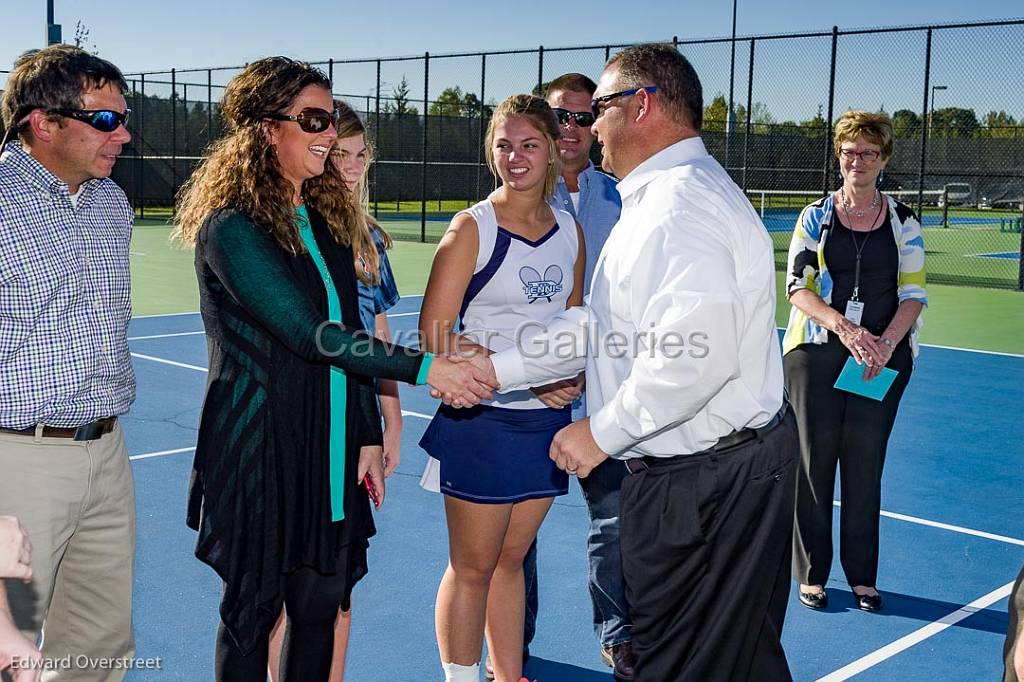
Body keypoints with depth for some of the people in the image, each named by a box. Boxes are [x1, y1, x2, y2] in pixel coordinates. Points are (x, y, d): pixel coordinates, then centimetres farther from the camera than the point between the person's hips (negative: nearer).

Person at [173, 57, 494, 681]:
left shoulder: (331, 219, 10)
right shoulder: (231, 226, -14)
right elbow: (309, 333, -21)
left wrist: (368, 436, 9)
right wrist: (423, 368, -21)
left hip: (332, 447, 6)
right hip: (259, 447, -6)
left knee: (323, 601, 11)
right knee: (254, 607, 8)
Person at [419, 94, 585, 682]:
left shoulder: (571, 231, 7)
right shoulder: (471, 228, -9)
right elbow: (434, 335, -13)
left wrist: (571, 377, -2)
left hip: (547, 418, 5)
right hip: (481, 418, -5)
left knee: (511, 560, 16)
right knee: (472, 568, 5)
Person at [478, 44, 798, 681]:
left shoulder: (683, 202, -20)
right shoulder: (659, 198, 15)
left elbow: (694, 356, -32)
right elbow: (600, 325, 17)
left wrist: (603, 432, -19)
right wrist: (495, 369, 12)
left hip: (706, 481, -10)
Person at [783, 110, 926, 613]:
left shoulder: (904, 222, 6)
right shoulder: (815, 216, 3)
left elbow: (914, 293, 3)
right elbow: (797, 284, -5)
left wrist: (886, 342, -15)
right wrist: (844, 328, -21)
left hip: (883, 358, 1)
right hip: (816, 350, -1)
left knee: (865, 467, 5)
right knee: (813, 463, 2)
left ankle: (862, 576, 18)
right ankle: (812, 573, 15)